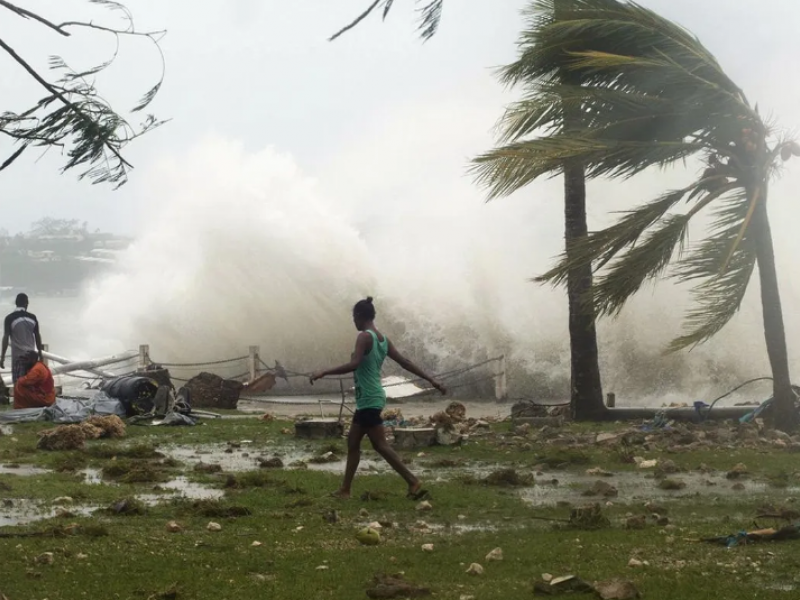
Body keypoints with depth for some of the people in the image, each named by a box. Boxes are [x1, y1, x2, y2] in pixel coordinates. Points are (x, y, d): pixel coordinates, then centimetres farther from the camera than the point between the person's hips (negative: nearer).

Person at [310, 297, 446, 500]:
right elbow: (405, 362, 12)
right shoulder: (382, 339, 12)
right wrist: (431, 380, 15)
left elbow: (354, 365, -27)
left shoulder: (365, 337, -14)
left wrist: (324, 373, -23)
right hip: (368, 400, 9)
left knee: (381, 445, -7)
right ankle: (345, 490, 18)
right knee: (352, 442, 13)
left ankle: (414, 483, -10)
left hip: (369, 400, -9)